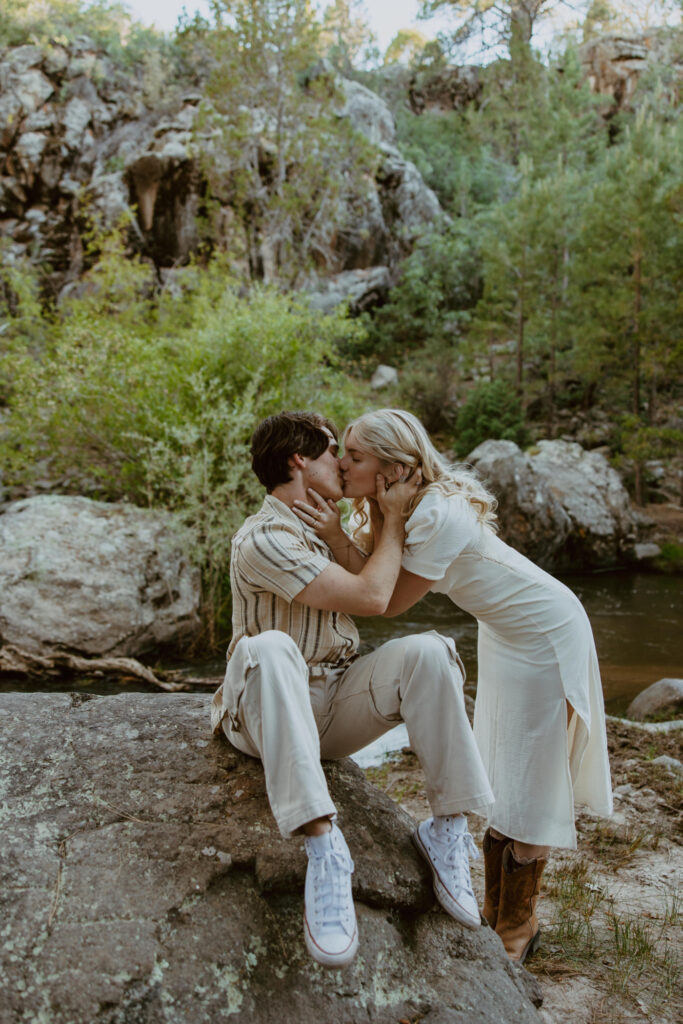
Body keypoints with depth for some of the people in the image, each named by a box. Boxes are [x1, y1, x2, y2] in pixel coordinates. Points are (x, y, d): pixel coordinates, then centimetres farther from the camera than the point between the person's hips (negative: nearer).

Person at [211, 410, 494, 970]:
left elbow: (393, 592, 8)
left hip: (336, 710, 7)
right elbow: (370, 597, -18)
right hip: (270, 714, -6)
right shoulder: (262, 539, -17)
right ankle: (322, 841, -45)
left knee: (427, 652, -19)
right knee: (269, 648, -40)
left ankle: (448, 829, -16)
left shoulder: (323, 526, 14)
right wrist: (395, 519, -6)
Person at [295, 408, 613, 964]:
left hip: (546, 632, -9)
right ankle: (496, 910, 32)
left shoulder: (439, 515, -33)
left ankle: (518, 928, 21)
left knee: (526, 781, 3)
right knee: (496, 775, 16)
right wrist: (374, 521, -21)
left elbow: (390, 601, -25)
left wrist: (337, 537, -29)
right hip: (506, 630, 9)